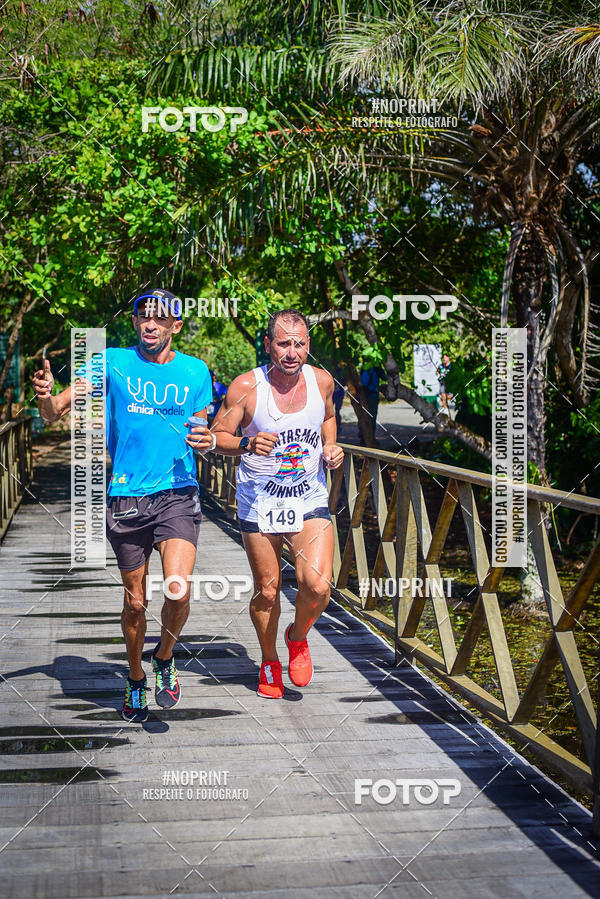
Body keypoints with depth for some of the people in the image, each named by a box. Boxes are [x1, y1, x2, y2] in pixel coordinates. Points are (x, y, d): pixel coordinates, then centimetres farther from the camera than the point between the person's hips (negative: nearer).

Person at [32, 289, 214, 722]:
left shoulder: (195, 371, 5)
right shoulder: (113, 363, 1)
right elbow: (55, 413, -1)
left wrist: (207, 440, -8)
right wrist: (46, 396, -24)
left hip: (178, 495, 0)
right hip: (126, 497, 0)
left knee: (178, 589, -19)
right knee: (135, 601, 9)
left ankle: (164, 658, 11)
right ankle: (136, 680, 34)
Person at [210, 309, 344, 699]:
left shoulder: (322, 381, -3)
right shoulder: (246, 387, -13)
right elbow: (218, 436, -7)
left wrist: (331, 447, 1)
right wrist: (247, 444, -26)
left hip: (310, 500, 2)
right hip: (260, 502, -1)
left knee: (318, 586, -15)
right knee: (267, 592, 7)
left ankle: (298, 637, 18)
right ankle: (270, 662, 33)